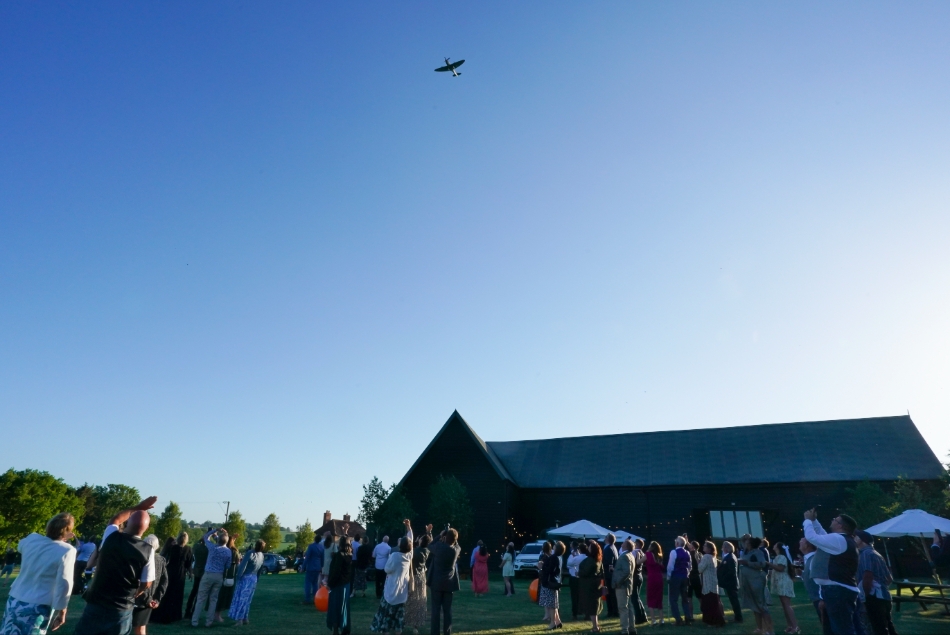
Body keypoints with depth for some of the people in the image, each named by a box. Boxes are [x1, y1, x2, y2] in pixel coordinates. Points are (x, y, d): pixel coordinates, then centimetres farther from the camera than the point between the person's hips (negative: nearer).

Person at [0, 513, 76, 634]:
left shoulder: (32, 539, -1)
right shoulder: (67, 551, -17)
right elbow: (64, 584, -19)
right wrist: (62, 611, -7)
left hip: (14, 601, 5)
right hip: (38, 608, -5)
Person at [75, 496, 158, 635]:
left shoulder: (111, 536, -8)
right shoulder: (148, 550, -13)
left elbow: (115, 520, 16)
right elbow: (146, 583, -5)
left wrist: (138, 508, 23)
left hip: (96, 604, 1)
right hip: (122, 609, -1)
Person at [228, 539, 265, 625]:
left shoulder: (250, 553, -20)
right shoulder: (262, 555, 2)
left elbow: (243, 566, -20)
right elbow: (260, 570, 7)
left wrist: (237, 576, -10)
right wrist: (256, 578, 15)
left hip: (245, 578, -7)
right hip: (254, 579, 7)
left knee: (241, 598, -1)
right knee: (247, 600, 15)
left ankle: (239, 619, -4)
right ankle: (245, 618, 20)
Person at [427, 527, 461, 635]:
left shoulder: (438, 546, -12)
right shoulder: (456, 549, -5)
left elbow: (431, 545, 11)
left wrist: (440, 536, 12)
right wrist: (453, 538, 11)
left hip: (436, 583, -2)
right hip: (449, 583, 2)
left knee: (436, 609, 4)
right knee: (447, 609, 8)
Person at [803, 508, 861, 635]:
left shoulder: (838, 539, -15)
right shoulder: (842, 540, 18)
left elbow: (811, 537, -17)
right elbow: (823, 536, 33)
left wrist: (808, 520, -3)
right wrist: (814, 520, 28)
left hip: (838, 591, -11)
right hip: (839, 590, 11)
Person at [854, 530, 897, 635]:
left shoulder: (866, 553, -10)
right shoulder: (876, 553, 19)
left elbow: (867, 576, -21)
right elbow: (889, 578, 22)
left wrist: (866, 594, -13)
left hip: (874, 597, -10)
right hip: (883, 595, 10)